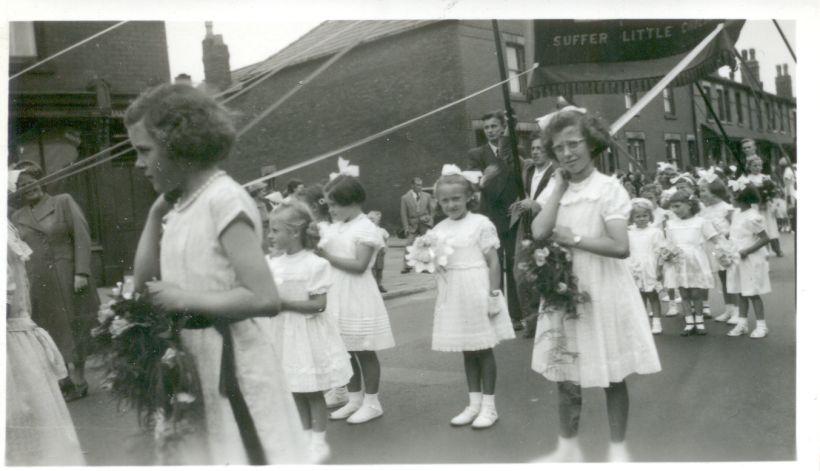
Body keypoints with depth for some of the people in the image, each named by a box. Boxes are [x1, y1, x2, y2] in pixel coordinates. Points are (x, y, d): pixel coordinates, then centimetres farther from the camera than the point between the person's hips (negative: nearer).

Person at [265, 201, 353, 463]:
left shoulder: (315, 264, -15)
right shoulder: (273, 264, 3)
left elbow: (319, 304, -17)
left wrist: (284, 303, -21)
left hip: (307, 332, -6)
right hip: (284, 333, 6)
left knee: (312, 392, 5)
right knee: (296, 391, 14)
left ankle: (319, 442, 19)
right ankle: (306, 439, 28)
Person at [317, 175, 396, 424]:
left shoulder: (365, 228, -11)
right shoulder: (334, 227, 12)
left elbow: (359, 265, -20)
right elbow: (323, 250, 12)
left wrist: (328, 257, -21)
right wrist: (316, 251, -8)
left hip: (357, 298, -7)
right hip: (337, 296, 7)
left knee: (364, 352, 3)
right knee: (346, 351, 13)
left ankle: (371, 402, 15)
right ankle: (354, 399, 26)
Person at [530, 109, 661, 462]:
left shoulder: (608, 188, -11)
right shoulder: (558, 190, 5)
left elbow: (621, 247, -20)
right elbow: (539, 232, -13)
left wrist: (573, 239, -16)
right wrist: (560, 185, -7)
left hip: (602, 291, -5)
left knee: (612, 376, 9)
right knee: (564, 374, 13)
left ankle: (617, 448, 26)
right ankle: (567, 447, 30)